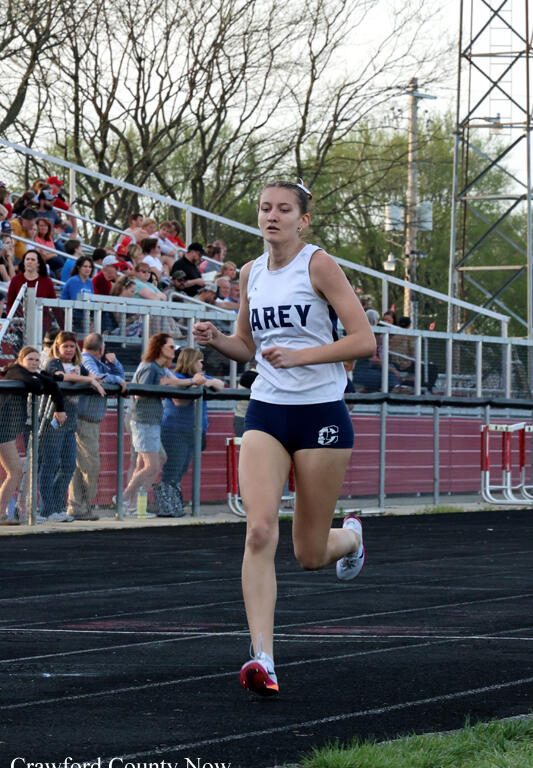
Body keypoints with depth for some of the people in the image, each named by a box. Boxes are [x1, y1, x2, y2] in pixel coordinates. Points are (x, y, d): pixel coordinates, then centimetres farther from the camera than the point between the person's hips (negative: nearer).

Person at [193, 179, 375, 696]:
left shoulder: (319, 265, -7)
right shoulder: (251, 273, 9)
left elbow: (364, 340, -10)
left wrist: (300, 355, -20)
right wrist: (215, 340, 0)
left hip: (321, 415, -4)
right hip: (266, 414, 4)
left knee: (309, 555, 5)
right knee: (259, 531, -18)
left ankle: (349, 536, 43)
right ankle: (262, 659, -21)